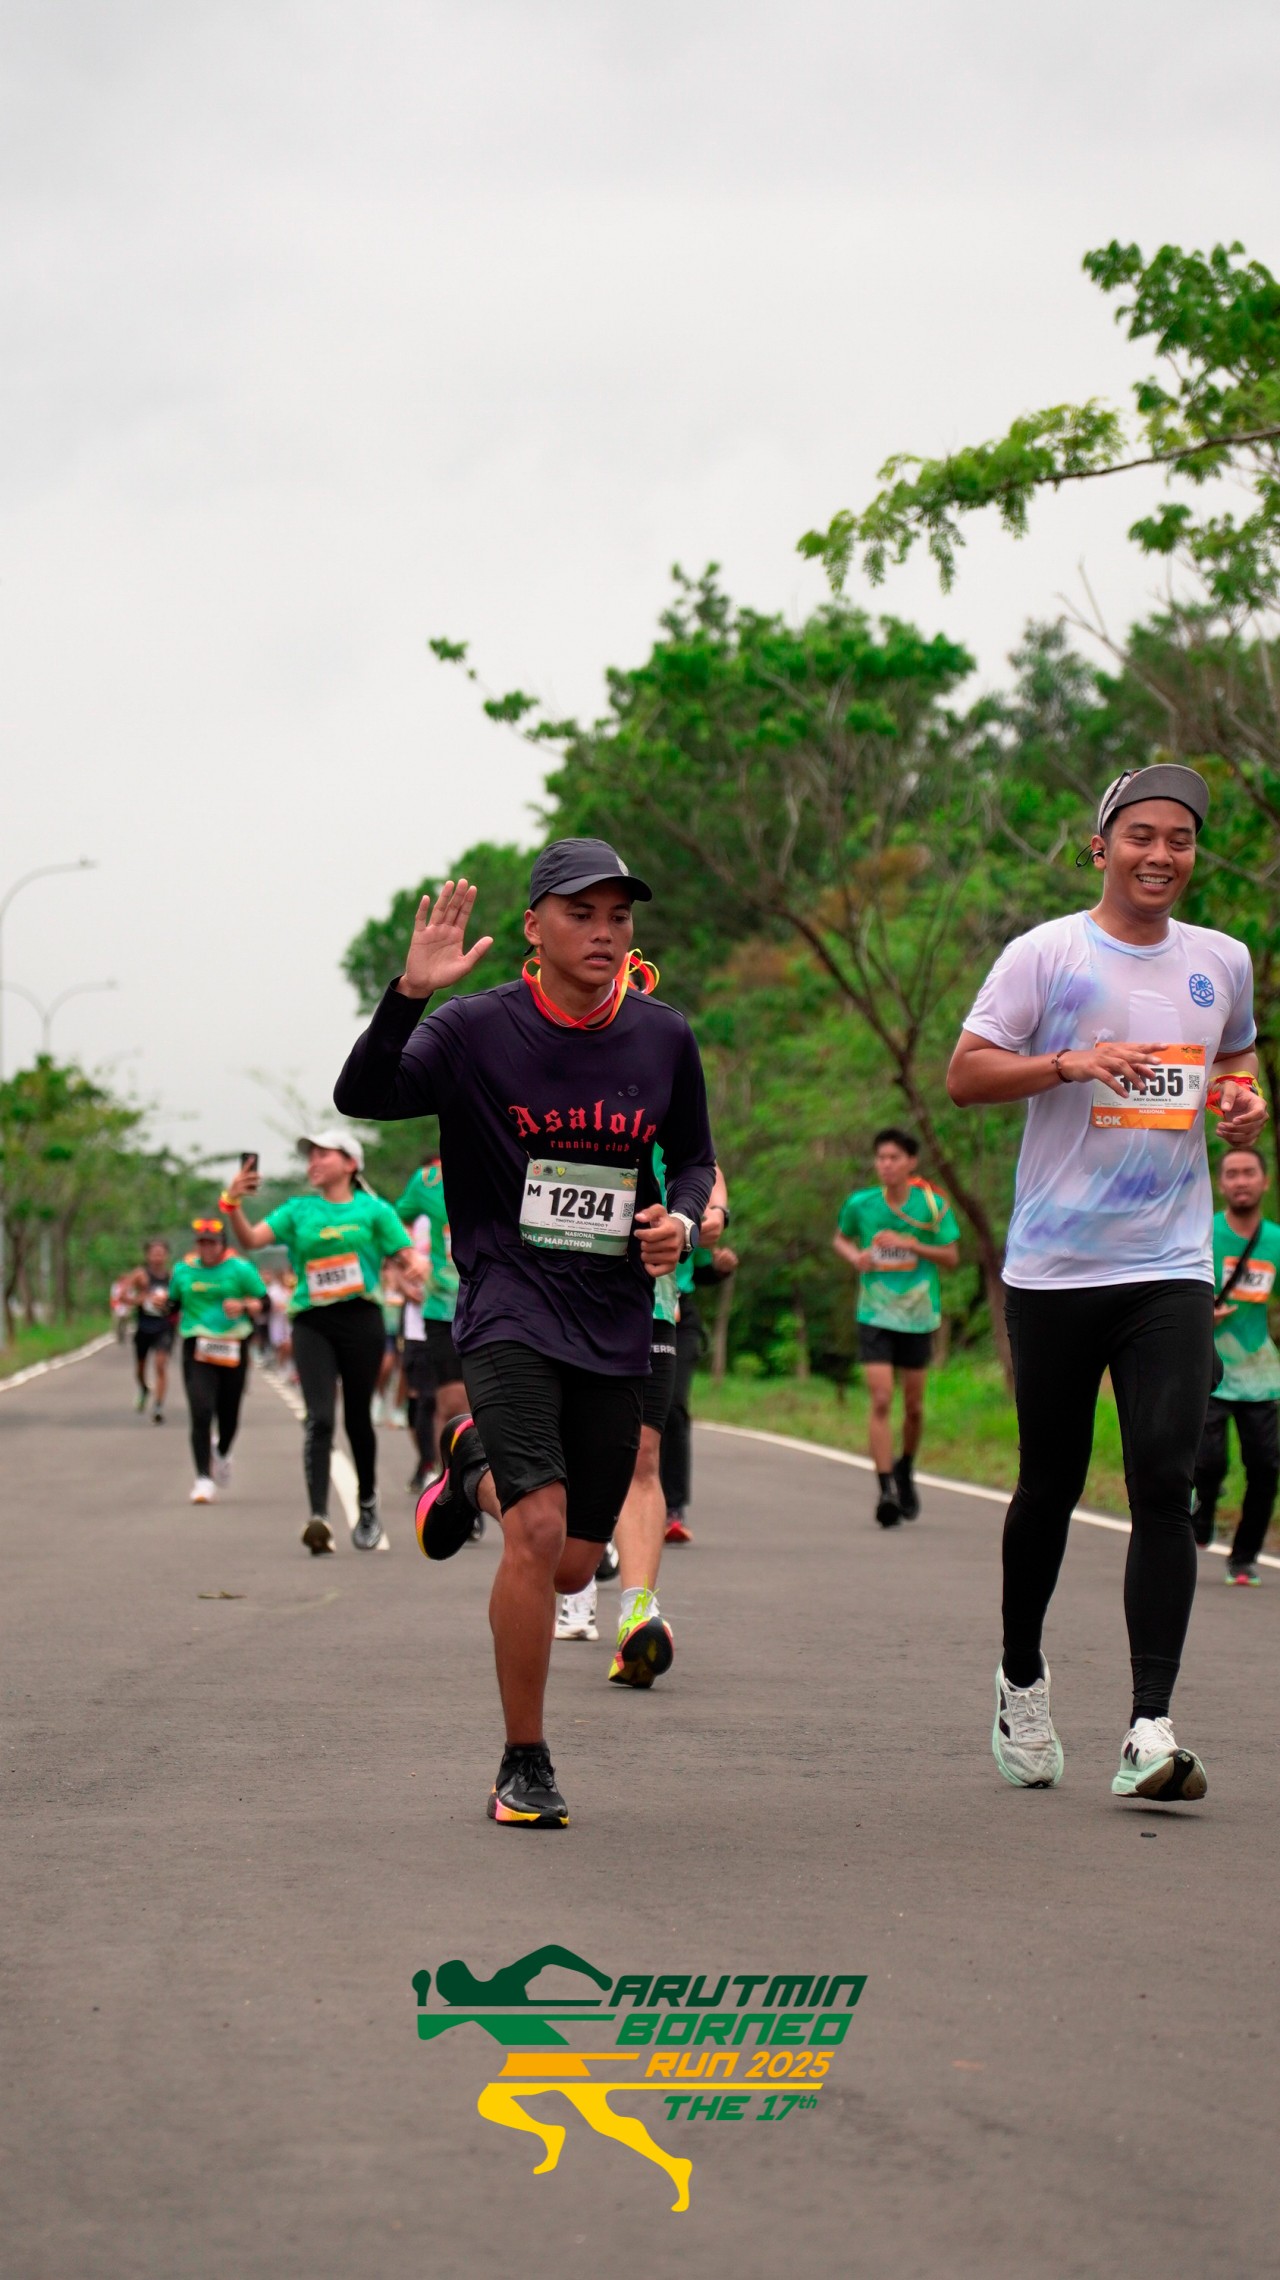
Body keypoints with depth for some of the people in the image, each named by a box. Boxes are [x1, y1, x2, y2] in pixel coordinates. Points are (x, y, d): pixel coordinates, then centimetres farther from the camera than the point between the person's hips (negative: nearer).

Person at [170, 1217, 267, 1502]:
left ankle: (222, 1454, 45)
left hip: (233, 1349, -1)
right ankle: (204, 1478, -11)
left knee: (228, 1413, 11)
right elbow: (173, 1305, 24)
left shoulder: (240, 1269, -1)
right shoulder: (183, 1270, 9)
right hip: (196, 1349, 1)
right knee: (201, 1412, -14)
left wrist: (244, 1306, -19)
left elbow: (264, 1303, -1)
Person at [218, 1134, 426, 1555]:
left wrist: (415, 1267, -18)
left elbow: (408, 1255, 5)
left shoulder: (372, 1210, 8)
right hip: (312, 1323, 1)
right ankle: (318, 1516, -25)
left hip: (360, 1319, -1)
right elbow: (250, 1240, 1)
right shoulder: (298, 1210, 12)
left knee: (357, 1418, 9)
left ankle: (368, 1507, 30)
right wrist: (232, 1204, -17)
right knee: (319, 1418, -14)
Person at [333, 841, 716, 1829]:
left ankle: (479, 1466, 43)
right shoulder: (477, 1030, -7)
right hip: (509, 1311, -4)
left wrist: (680, 1220, -4)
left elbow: (694, 1158, 18)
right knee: (538, 1531, -21)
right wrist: (409, 995, -32)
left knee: (575, 1566, 9)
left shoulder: (664, 1037, 4)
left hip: (614, 1324, 4)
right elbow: (362, 1097, -18)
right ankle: (525, 1768, -5)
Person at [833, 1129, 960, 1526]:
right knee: (881, 1401, -13)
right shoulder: (860, 1203, -3)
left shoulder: (934, 1205, -5)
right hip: (875, 1315, -1)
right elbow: (840, 1239, 15)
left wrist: (909, 1245, -17)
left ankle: (906, 1470, 37)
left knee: (913, 1407, 10)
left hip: (918, 1316, 1)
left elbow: (951, 1256, -3)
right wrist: (854, 1256, -7)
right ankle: (886, 1489, -15)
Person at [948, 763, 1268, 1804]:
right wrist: (1070, 1063, -19)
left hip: (1172, 1266, 2)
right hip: (1054, 1267, -2)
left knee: (1165, 1483, -11)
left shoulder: (1223, 962, 11)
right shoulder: (1046, 955, -2)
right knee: (1050, 1486, 8)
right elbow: (964, 1074, -4)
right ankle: (1022, 1679, 32)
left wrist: (1244, 1097, 6)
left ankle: (1151, 1731, -12)